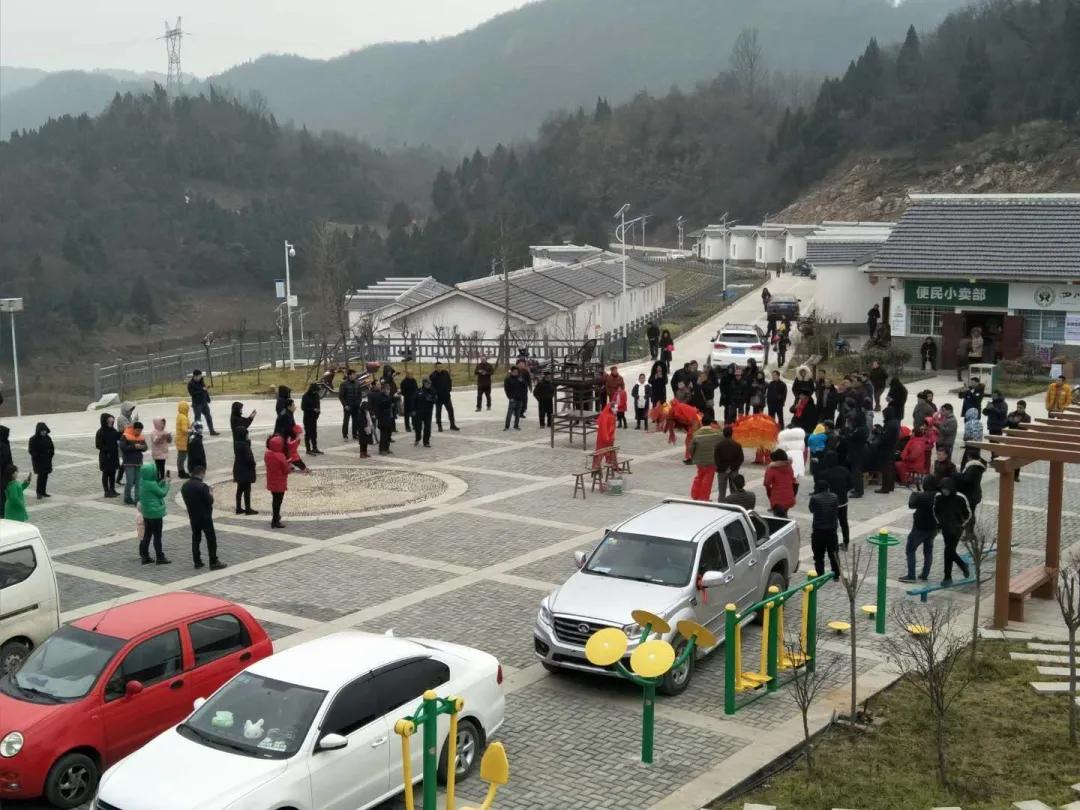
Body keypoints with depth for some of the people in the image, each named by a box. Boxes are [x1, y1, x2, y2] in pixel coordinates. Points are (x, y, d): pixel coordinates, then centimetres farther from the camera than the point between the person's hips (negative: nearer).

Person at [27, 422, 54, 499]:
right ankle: (38, 493, -2)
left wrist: (50, 454, 1)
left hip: (47, 460, 6)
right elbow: (31, 450, -10)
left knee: (45, 475, 7)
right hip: (38, 461, -6)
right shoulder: (33, 439, -10)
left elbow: (51, 448, 15)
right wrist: (37, 457, -17)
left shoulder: (48, 438, 6)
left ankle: (43, 492, 16)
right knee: (41, 475, -11)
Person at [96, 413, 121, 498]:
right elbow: (98, 445, -15)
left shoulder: (113, 430, 5)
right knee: (106, 473, 2)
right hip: (105, 456, -7)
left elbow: (118, 438, 12)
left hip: (113, 456, 7)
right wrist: (108, 449, -20)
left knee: (113, 473, 13)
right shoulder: (100, 432, -13)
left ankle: (112, 490, 23)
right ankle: (107, 492, 7)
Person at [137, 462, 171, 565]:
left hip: (147, 513, 8)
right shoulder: (151, 484, -24)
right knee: (157, 536, 2)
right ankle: (160, 557, 10)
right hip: (155, 513, -8)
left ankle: (145, 557, 20)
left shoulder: (143, 481, 2)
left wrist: (163, 481, 5)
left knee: (147, 535, 15)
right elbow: (163, 493, -13)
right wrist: (166, 482, -1)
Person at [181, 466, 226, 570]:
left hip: (193, 516, 7)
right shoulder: (202, 486, -20)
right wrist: (211, 494, 1)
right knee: (211, 539, 0)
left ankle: (197, 562, 16)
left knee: (196, 538, 14)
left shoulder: (184, 486, 2)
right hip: (205, 516, -7)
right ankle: (214, 562, 0)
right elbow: (210, 501, -16)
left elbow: (186, 500, 11)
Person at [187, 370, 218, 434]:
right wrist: (202, 390, -24)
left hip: (204, 402, 7)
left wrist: (208, 399, 15)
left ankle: (212, 431, 18)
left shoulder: (201, 381, 8)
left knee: (208, 417, 10)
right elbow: (192, 393, -23)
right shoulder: (190, 383, -13)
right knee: (198, 419, -1)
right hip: (197, 404, -7)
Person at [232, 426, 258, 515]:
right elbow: (249, 457, -22)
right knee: (247, 490, -1)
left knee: (240, 489, 14)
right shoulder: (244, 445, -23)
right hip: (245, 470, -9)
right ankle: (248, 509, 4)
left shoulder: (236, 443, 4)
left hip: (239, 470, 9)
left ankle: (239, 508, 20)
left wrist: (248, 442, 1)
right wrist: (253, 464, -4)